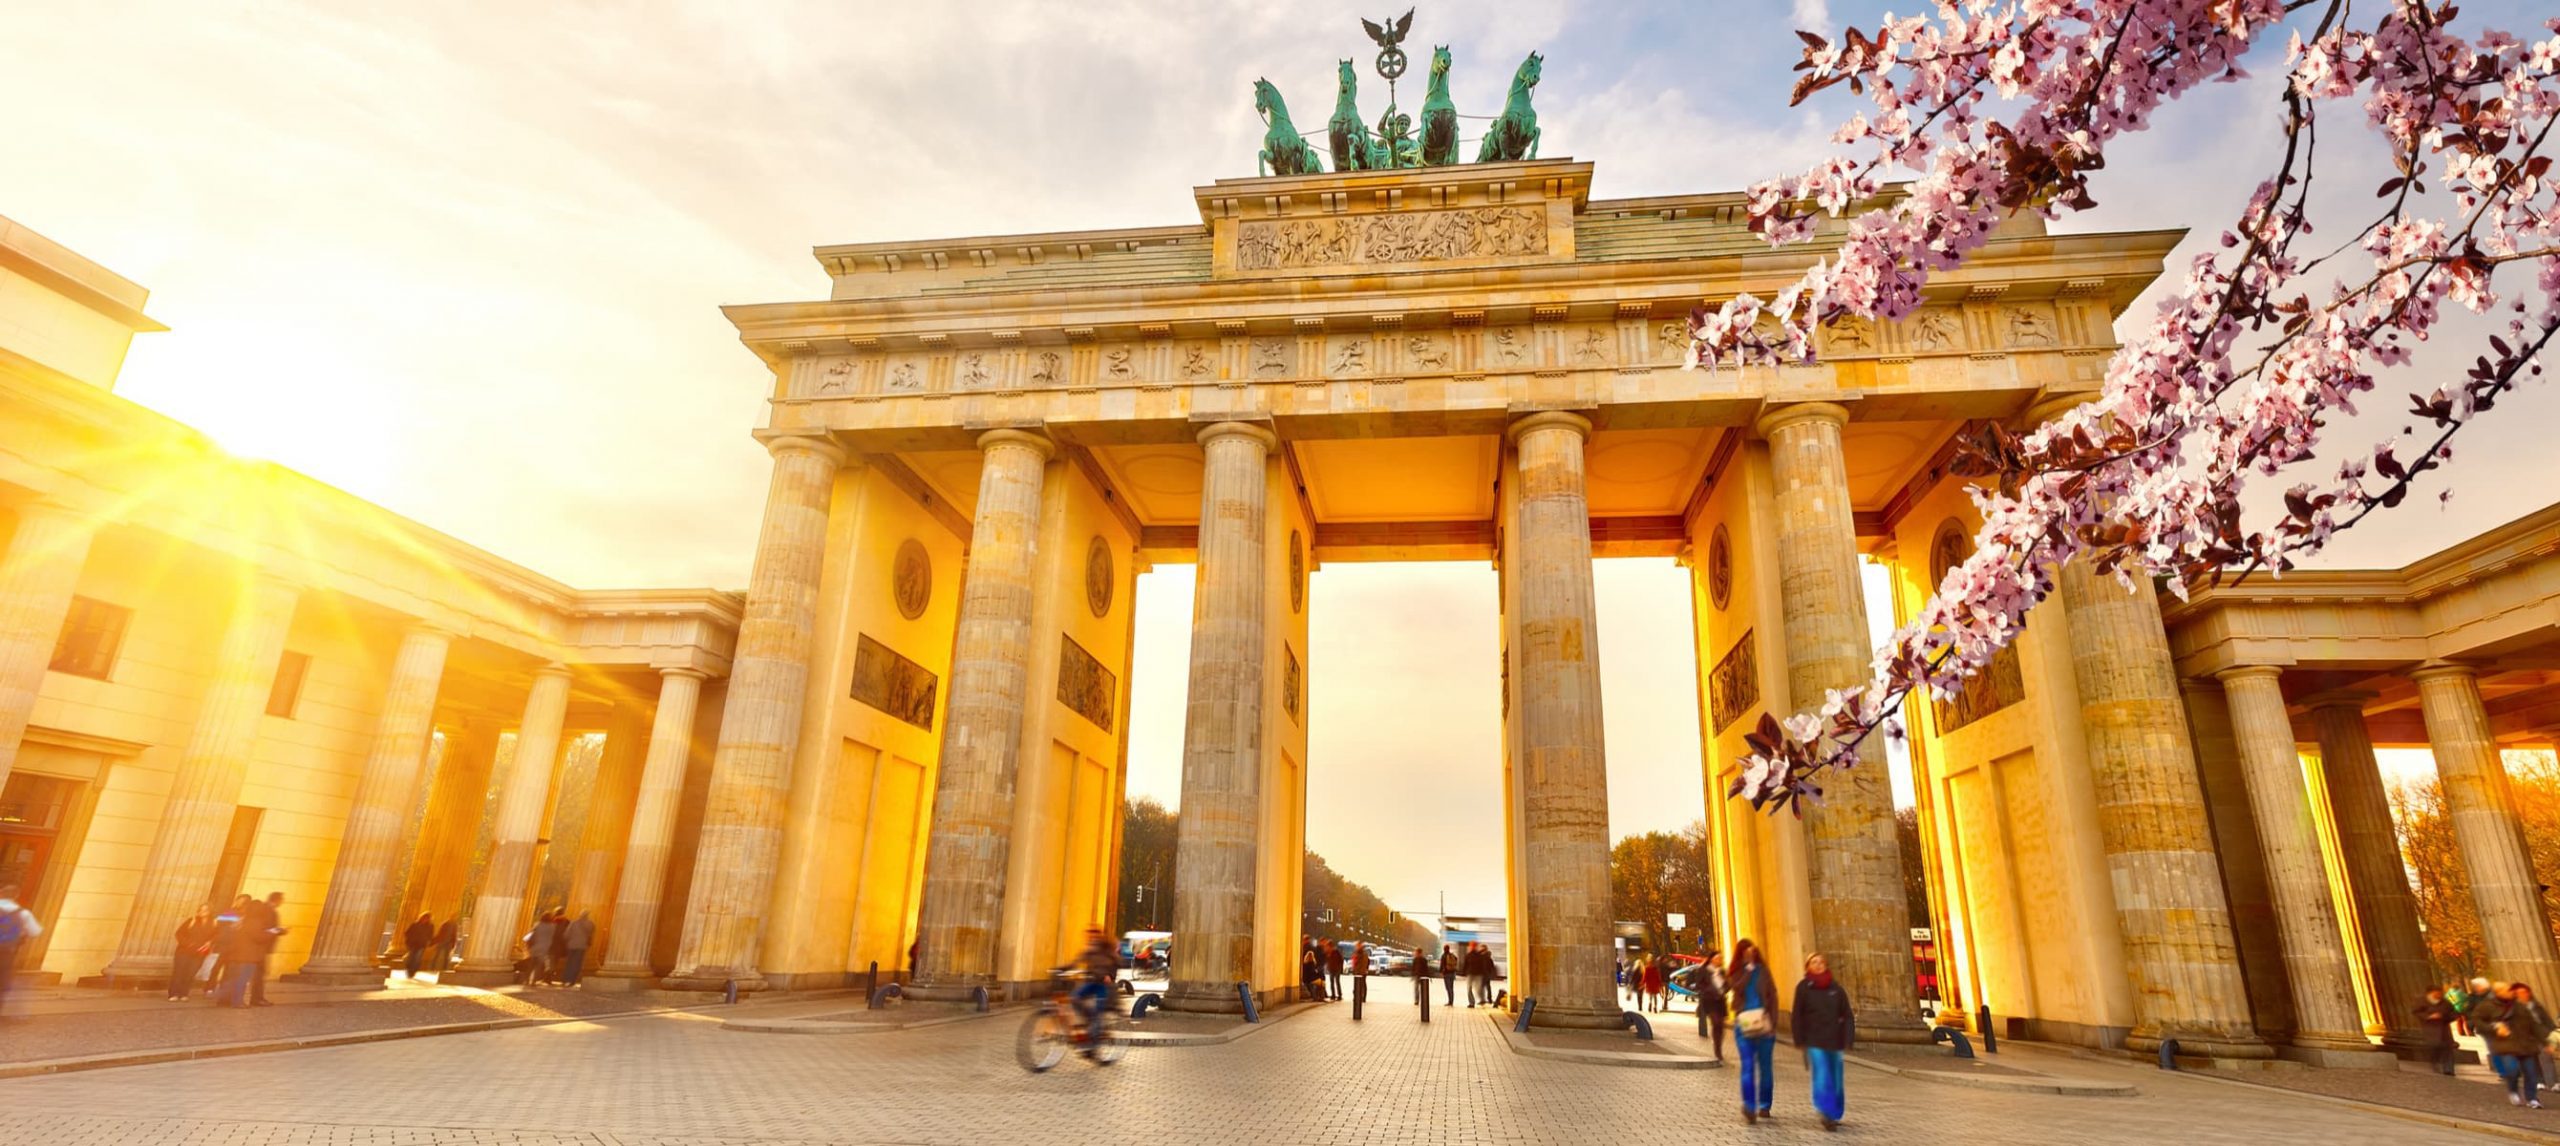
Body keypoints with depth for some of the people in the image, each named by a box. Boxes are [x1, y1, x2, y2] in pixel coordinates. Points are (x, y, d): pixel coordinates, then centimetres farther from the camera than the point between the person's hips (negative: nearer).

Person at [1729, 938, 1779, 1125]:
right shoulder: (1735, 973, 6)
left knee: (1765, 1065, 11)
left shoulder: (1762, 970, 4)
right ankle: (1749, 1107, -14)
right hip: (1744, 1023, -1)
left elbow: (1772, 995, 1)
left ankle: (1764, 1105, 23)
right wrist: (1749, 967, -13)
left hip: (1763, 1023, 1)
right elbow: (1738, 986, -14)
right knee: (1747, 1066, -9)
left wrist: (1773, 1021, -8)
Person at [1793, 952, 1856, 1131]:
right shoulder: (1803, 988, -1)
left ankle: (1834, 1115, 23)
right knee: (1822, 1076, -14)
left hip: (1834, 1041, 3)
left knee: (1836, 1079, 8)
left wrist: (1848, 1040, -4)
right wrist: (1799, 1041, -4)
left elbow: (1847, 1016, 5)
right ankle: (1826, 1114, -14)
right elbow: (1797, 1015, 0)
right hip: (1813, 1042, -3)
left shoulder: (1837, 989, 5)